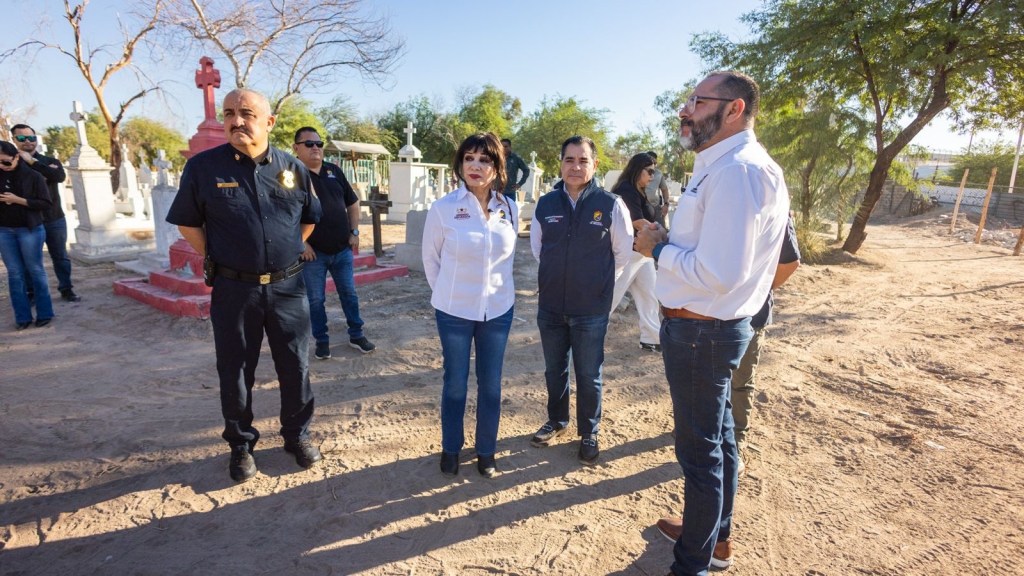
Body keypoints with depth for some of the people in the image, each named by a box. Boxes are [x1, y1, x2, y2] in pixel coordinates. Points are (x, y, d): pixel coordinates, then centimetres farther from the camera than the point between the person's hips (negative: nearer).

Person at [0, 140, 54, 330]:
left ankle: (44, 313, 11)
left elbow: (45, 204, -8)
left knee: (35, 271, 3)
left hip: (29, 229, -4)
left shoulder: (32, 176, -5)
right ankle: (22, 317, 9)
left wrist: (18, 200, -17)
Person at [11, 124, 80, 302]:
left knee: (60, 256, 8)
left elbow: (60, 176, -15)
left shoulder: (50, 161, 5)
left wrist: (32, 162, -17)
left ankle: (66, 289, 17)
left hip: (54, 219, 1)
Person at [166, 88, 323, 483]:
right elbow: (187, 222, 6)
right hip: (233, 289, -1)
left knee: (296, 367, 11)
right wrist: (215, 260, 1)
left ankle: (297, 435, 31)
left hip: (288, 287, 2)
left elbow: (310, 218, 15)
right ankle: (241, 445, 31)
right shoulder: (203, 166, -4)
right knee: (235, 372, 11)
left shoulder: (293, 168, 1)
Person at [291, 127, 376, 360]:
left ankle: (356, 335, 24)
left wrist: (354, 232, 5)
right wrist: (301, 243, -16)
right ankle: (322, 341, 21)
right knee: (315, 299, 7)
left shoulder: (334, 171, 8)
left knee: (349, 294, 11)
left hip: (342, 249, 4)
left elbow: (352, 202, 14)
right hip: (313, 252, -4)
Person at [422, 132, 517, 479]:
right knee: (455, 383, 11)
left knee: (490, 384, 12)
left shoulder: (510, 209, -4)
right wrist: (447, 293, 5)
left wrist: (497, 286, 12)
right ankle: (450, 449, 33)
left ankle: (486, 450, 32)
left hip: (498, 309, 3)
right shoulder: (443, 209, -12)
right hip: (454, 311, -2)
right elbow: (430, 258, 0)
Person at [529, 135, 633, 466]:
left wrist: (598, 282, 10)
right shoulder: (545, 204, -2)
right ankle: (556, 421, 41)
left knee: (589, 375, 10)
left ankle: (589, 434, 31)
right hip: (550, 306, 3)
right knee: (554, 370, 19)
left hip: (592, 310, -3)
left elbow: (623, 252, 3)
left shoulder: (611, 205, -11)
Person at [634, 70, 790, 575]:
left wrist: (658, 249, -16)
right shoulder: (727, 165, 11)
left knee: (700, 450, 5)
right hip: (713, 326, 11)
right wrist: (669, 243, 2)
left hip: (700, 331, -11)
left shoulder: (734, 170, -22)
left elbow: (718, 272, -29)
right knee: (717, 437, 23)